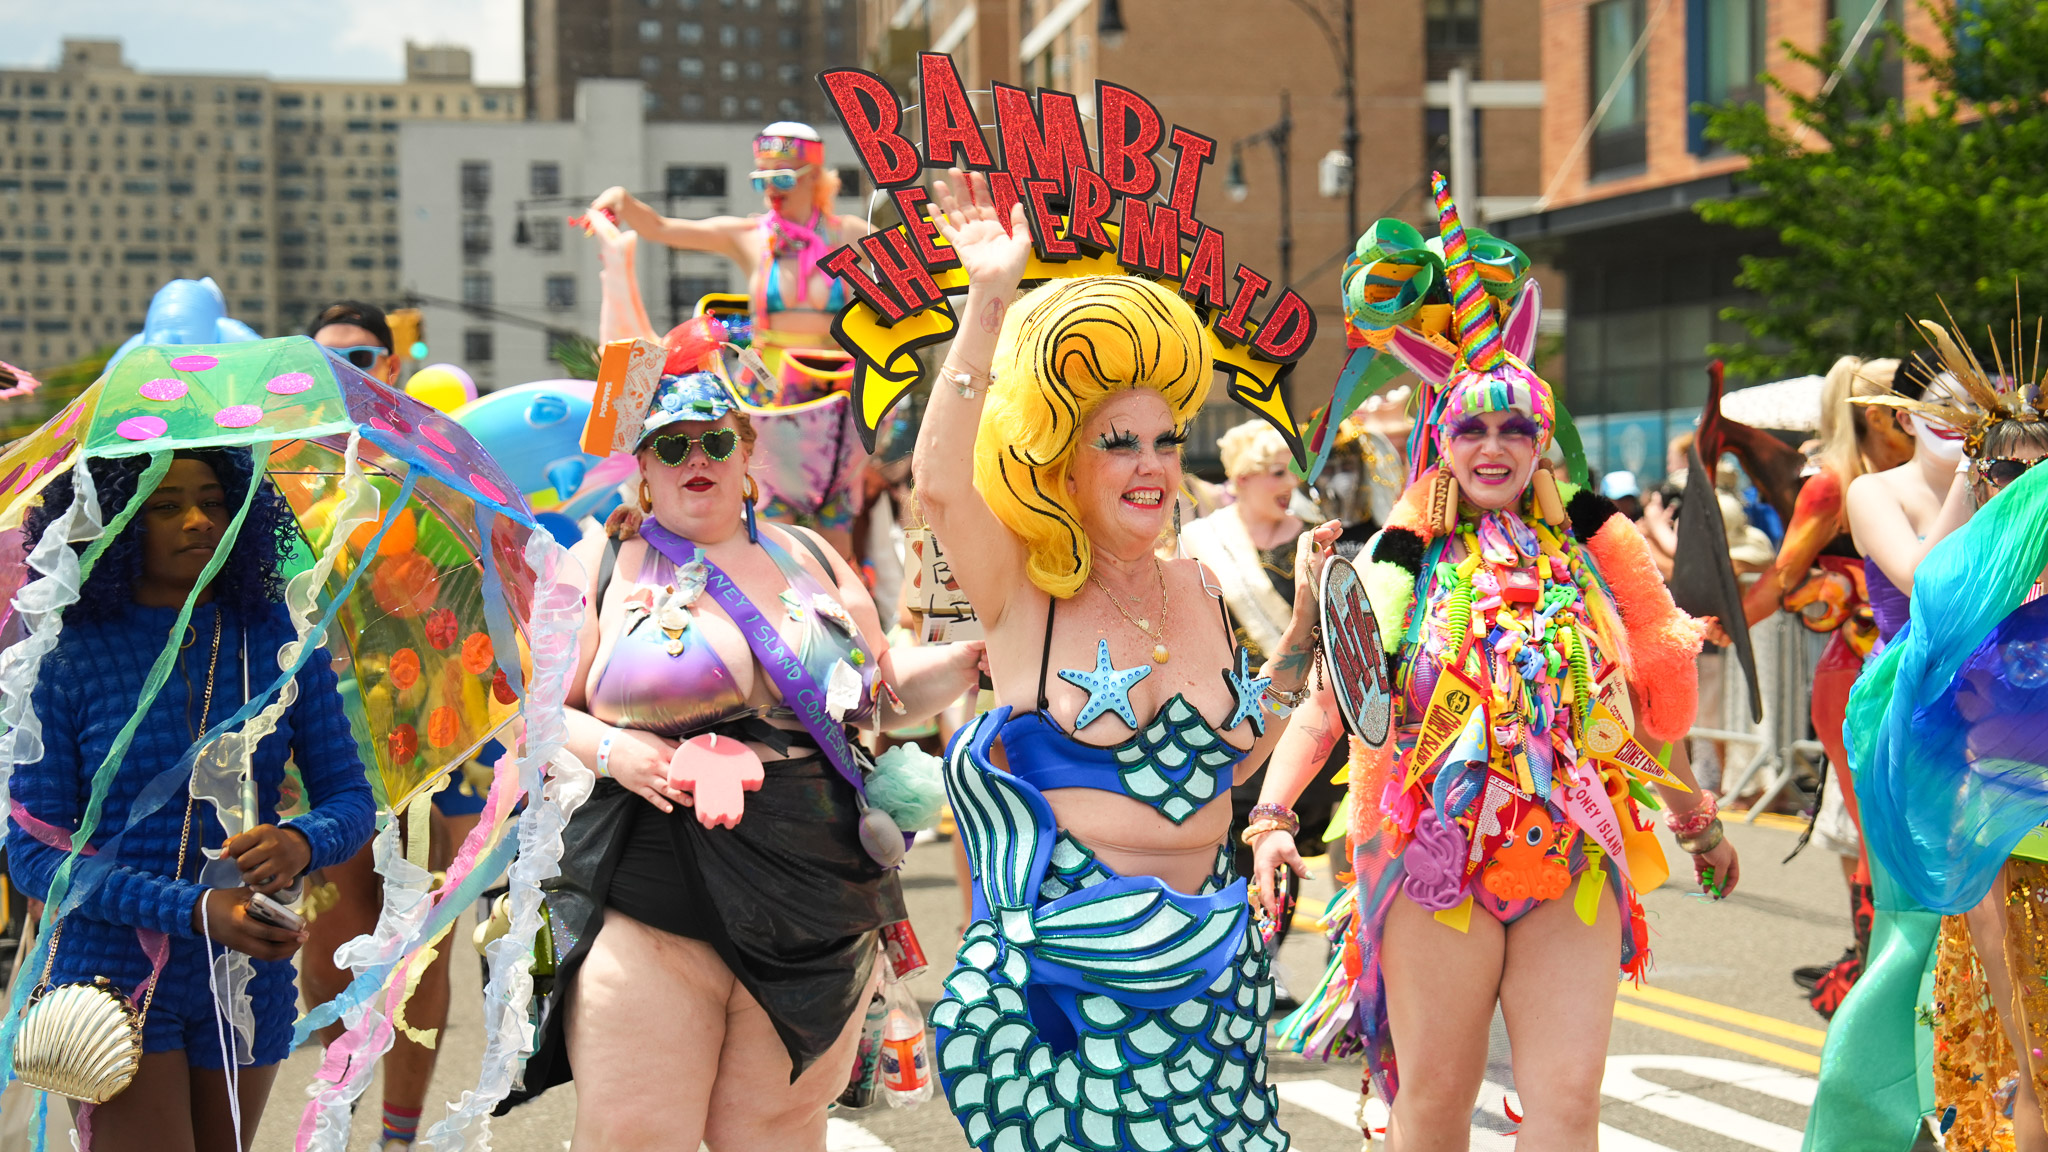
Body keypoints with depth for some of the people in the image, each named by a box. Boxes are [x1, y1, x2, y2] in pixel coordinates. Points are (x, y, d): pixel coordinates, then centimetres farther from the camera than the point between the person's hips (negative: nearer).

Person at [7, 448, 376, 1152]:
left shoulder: (279, 641, -1)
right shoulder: (65, 659, -9)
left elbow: (350, 796, 2)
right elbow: (31, 852, -11)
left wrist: (301, 843, -23)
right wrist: (196, 910, -22)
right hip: (115, 975, -3)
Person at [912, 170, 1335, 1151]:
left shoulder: (1195, 590, 10)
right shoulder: (1026, 591, -6)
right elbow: (942, 485, -26)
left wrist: (1304, 625, 15)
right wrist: (988, 307, -31)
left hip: (1209, 968, 5)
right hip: (1060, 976, -5)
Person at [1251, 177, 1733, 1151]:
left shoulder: (1590, 557, 9)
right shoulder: (1397, 571, 2)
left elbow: (1644, 703, 20)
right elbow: (1321, 711, 0)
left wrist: (1696, 816, 25)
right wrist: (1271, 817, -13)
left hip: (1573, 855, 2)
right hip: (1434, 852, -2)